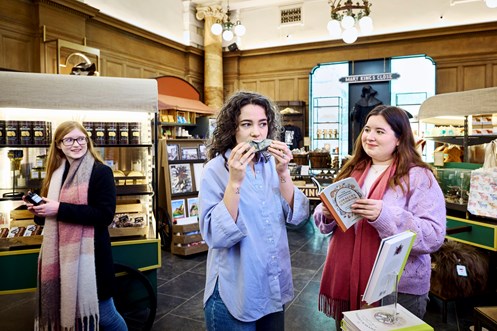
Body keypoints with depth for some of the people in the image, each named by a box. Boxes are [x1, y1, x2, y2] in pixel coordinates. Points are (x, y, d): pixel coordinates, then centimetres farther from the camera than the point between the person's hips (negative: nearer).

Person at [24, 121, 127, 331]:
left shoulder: (101, 172, -9)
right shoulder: (56, 174, 12)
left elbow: (105, 214, -20)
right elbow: (49, 217, 22)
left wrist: (59, 209, -21)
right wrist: (39, 211, -1)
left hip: (89, 254, -6)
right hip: (60, 255, 7)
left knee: (102, 313, 4)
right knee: (67, 311, 15)